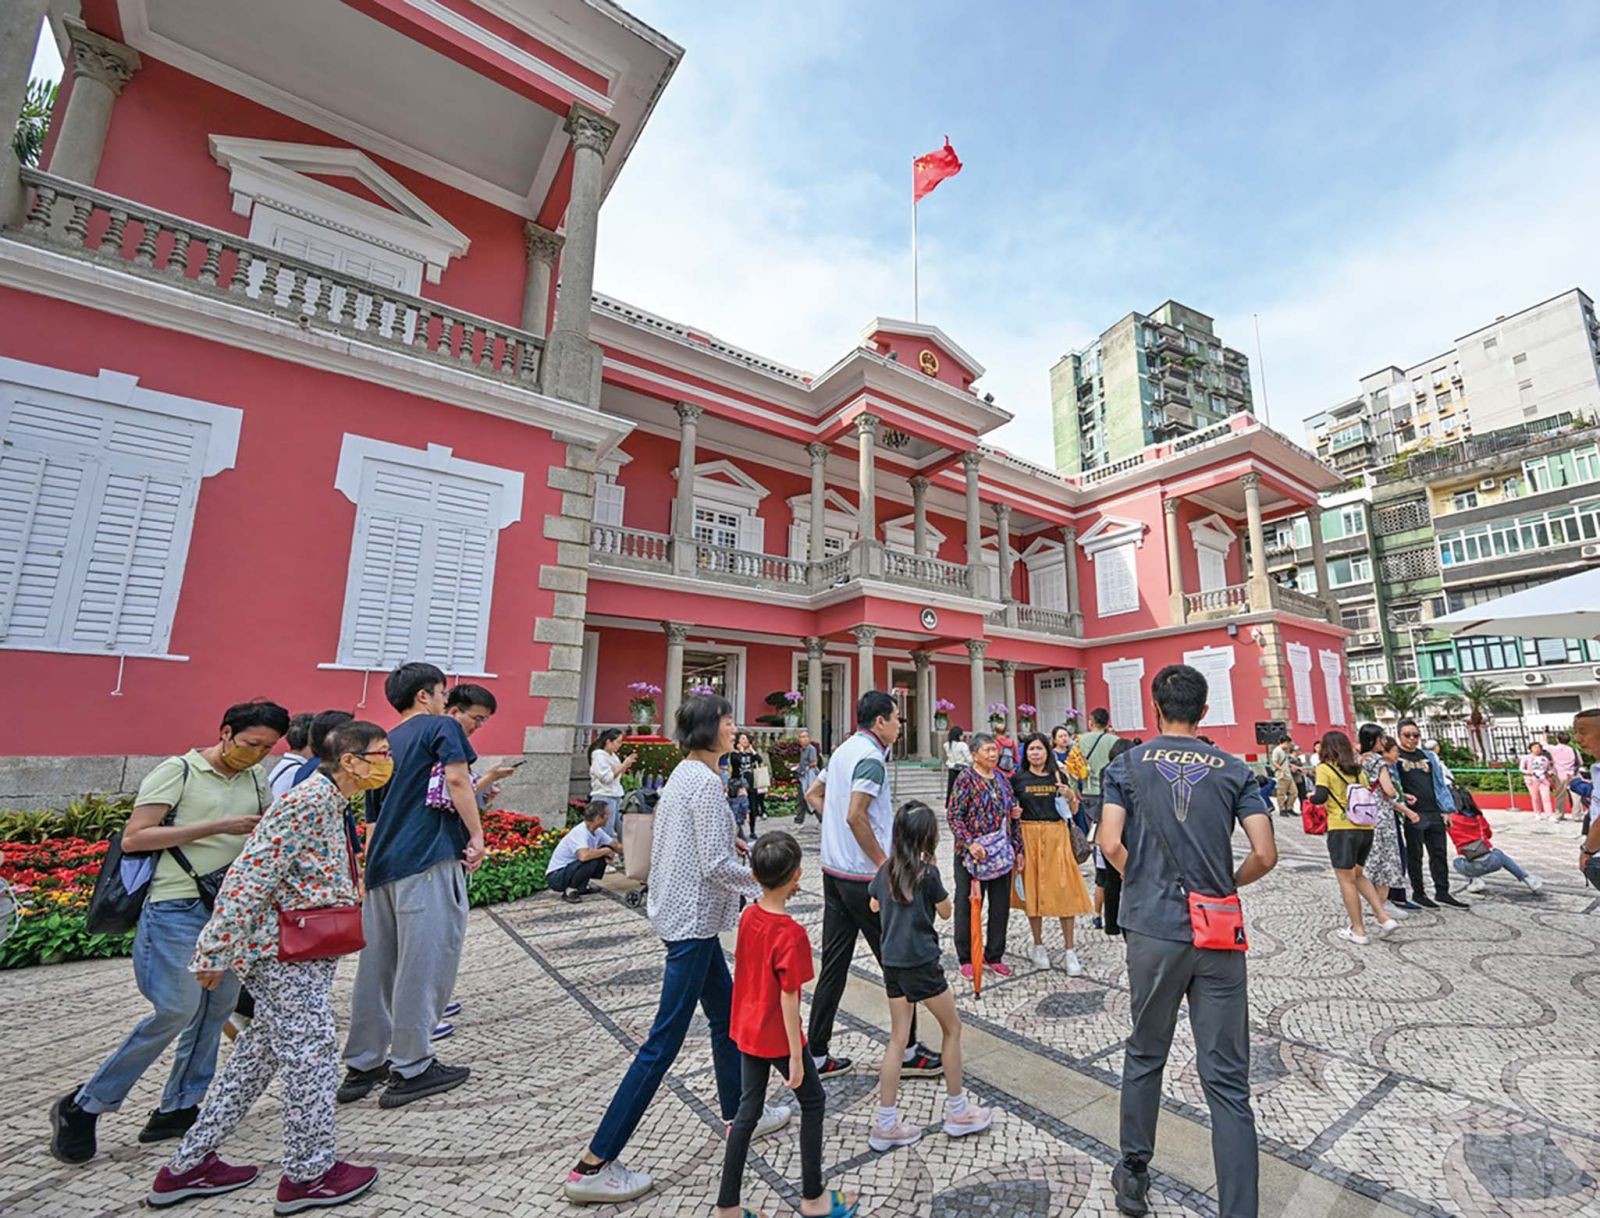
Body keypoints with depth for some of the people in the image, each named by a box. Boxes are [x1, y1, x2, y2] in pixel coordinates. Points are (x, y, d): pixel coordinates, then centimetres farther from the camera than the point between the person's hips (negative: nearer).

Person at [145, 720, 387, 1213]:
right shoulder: (307, 802, -23)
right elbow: (250, 878, -23)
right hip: (287, 951, -10)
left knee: (258, 1053, 20)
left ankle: (188, 1166, 35)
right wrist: (217, 952, -17)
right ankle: (309, 1175, 20)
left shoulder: (330, 803, 9)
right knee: (311, 1054, 3)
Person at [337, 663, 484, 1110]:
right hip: (429, 860, -8)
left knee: (376, 965, 15)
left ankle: (362, 1066, 26)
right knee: (424, 963, 1)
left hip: (383, 864, 8)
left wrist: (370, 873, 28)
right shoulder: (441, 726, -2)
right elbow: (456, 779, -18)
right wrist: (477, 836, -12)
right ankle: (411, 1069, 9)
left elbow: (372, 820, 22)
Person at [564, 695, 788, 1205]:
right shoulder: (706, 782, -22)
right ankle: (592, 1166, 14)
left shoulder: (683, 774, 8)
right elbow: (717, 866, -23)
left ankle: (740, 1114, 41)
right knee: (664, 1041, 1)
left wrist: (725, 841, 10)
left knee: (727, 1013, 23)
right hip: (693, 919, -10)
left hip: (680, 911, 10)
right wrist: (766, 882, -9)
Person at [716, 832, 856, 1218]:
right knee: (813, 1101, 17)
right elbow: (788, 999, -23)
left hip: (746, 1030, 6)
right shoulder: (791, 933, -28)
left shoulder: (748, 915, -7)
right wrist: (796, 1055, -13)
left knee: (748, 1110, 19)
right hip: (777, 1038, -6)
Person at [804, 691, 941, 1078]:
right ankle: (906, 1052, 22)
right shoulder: (870, 757, -17)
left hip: (834, 871, 9)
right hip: (863, 876, -8)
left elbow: (813, 794, 21)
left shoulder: (842, 751, 11)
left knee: (833, 964, 14)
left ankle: (816, 1054, 21)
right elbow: (856, 816, -26)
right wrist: (884, 864, -17)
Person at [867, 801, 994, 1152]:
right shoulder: (928, 872, -17)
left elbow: (874, 905, 17)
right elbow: (945, 911, -2)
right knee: (952, 1027, 16)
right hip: (920, 963, -6)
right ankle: (957, 1111, 29)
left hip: (891, 962, 6)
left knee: (898, 1038, 14)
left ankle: (885, 1124, 19)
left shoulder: (886, 869, 1)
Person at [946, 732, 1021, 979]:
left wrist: (1018, 849, 14)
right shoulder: (966, 779, -10)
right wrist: (969, 843, -23)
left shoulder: (1002, 779, 9)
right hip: (973, 854, -6)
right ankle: (967, 958, 21)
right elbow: (953, 815, -14)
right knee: (969, 905, 5)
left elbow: (1013, 816, 16)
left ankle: (994, 956, 29)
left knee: (1001, 906, 13)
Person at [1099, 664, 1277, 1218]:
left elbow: (1112, 846, -11)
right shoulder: (1233, 769, 2)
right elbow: (1265, 854, -4)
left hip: (1153, 930, 0)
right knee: (1227, 1080, 9)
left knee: (1144, 1056, 19)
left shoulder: (1128, 765, -3)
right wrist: (1229, 883, 16)